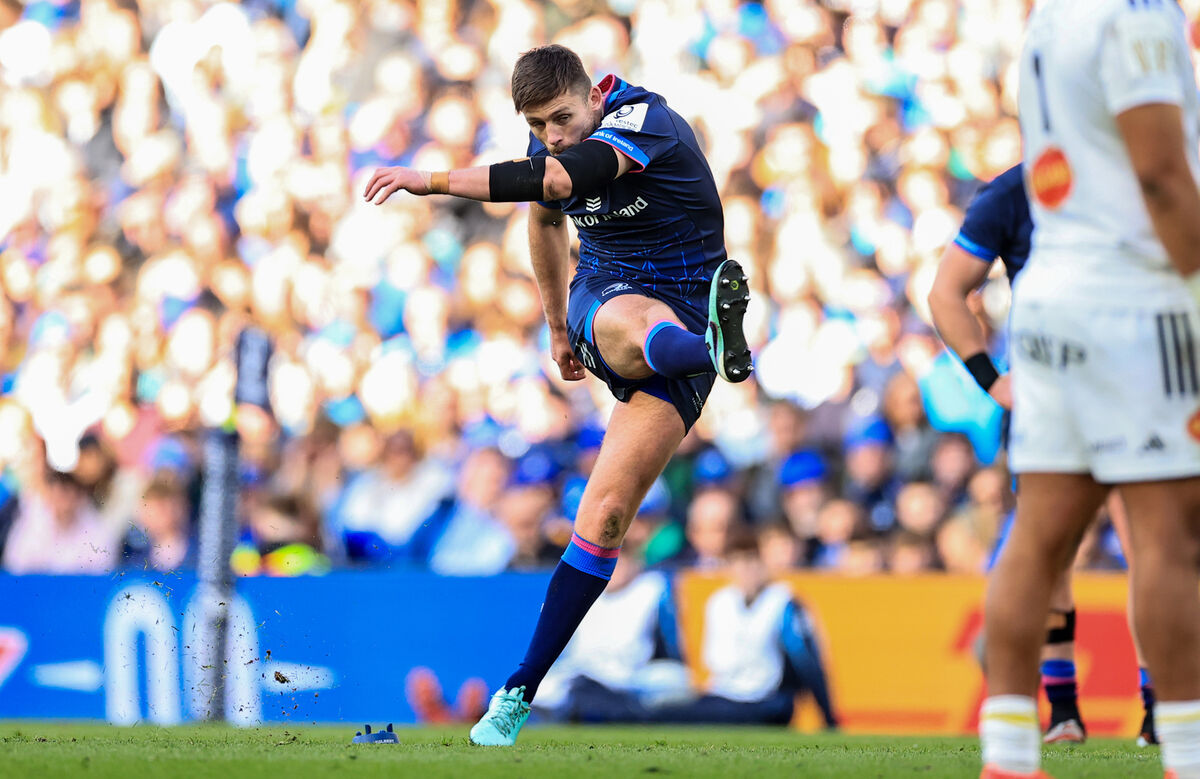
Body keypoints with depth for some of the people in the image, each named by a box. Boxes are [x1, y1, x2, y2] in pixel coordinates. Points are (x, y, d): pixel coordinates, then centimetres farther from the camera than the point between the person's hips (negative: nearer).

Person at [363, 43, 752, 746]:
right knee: (630, 327, -38)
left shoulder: (645, 120, -20)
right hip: (602, 296, 4)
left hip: (681, 310, -4)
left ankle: (520, 691, -8)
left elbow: (558, 179, -38)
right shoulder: (551, 142, 5)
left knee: (605, 516, -15)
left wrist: (433, 181, -41)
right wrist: (558, 327, 34)